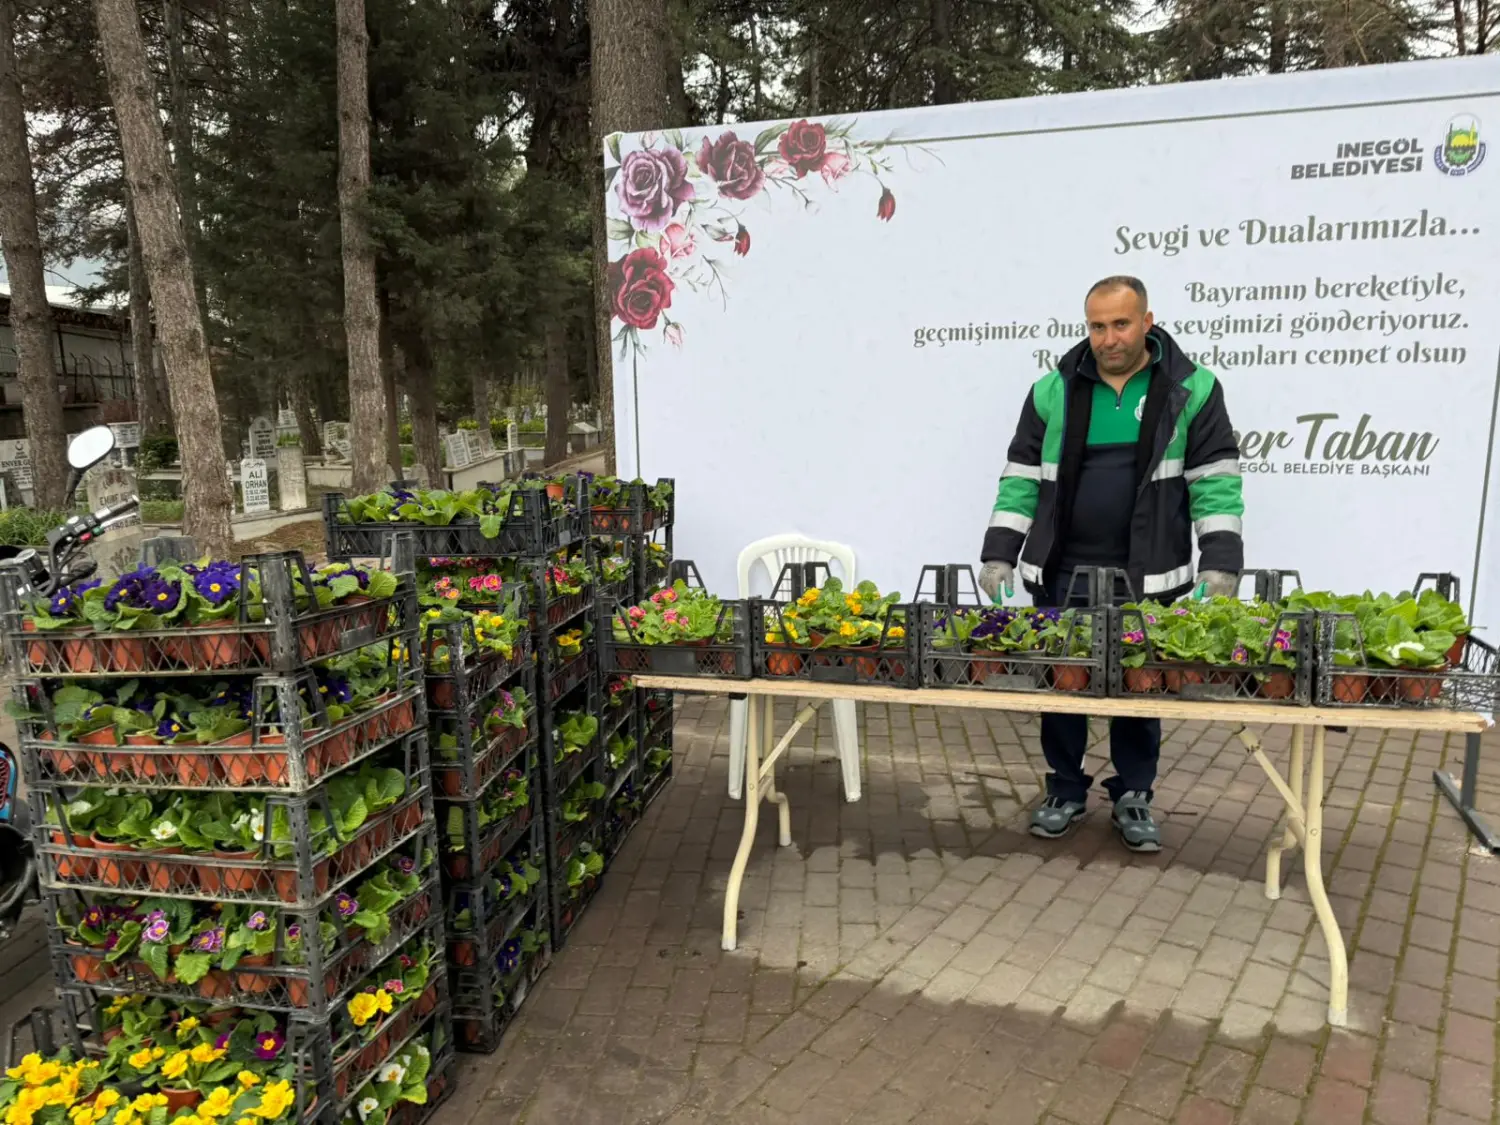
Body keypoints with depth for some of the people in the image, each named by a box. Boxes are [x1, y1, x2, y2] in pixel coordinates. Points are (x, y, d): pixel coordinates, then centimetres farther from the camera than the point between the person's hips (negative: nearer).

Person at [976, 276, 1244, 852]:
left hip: (1147, 578, -1)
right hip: (1062, 573, 2)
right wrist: (999, 557, -2)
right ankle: (1065, 789, 27)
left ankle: (1133, 799, 27)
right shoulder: (1053, 391, 4)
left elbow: (1215, 486, -2)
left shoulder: (1192, 390, 0)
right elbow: (1021, 480, 5)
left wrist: (1220, 566, -11)